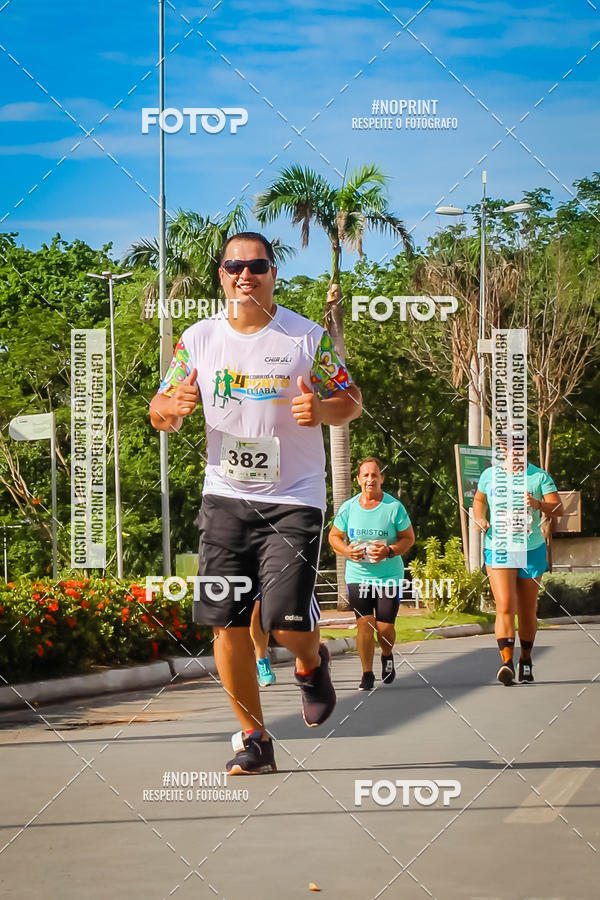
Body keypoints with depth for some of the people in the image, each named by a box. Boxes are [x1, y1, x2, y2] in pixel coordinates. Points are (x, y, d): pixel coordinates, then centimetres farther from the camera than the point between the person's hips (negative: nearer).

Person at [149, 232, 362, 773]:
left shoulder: (307, 337, -5)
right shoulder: (199, 339, 2)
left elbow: (352, 401, 3)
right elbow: (160, 413, 7)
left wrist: (321, 409, -20)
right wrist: (173, 407, -17)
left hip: (294, 500, -3)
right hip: (226, 496, 3)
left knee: (287, 622, -13)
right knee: (227, 622, -2)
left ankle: (311, 663, 25)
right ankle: (254, 740, 13)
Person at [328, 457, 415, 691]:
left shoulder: (394, 507, -5)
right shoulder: (348, 507, 1)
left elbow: (409, 538, 2)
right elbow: (334, 536, 12)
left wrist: (389, 551, -16)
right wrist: (347, 551, -8)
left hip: (389, 576, -1)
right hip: (357, 575, 1)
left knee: (385, 627, -1)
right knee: (364, 623, -9)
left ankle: (387, 656, 33)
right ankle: (367, 674, 3)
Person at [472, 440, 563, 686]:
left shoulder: (540, 477, -2)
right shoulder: (489, 475, 4)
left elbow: (559, 509, -10)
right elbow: (479, 500, 23)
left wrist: (538, 504, -30)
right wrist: (480, 518, 2)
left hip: (531, 551, 0)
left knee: (527, 610, 9)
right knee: (505, 606, -17)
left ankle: (526, 661, 28)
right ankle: (507, 662, -24)